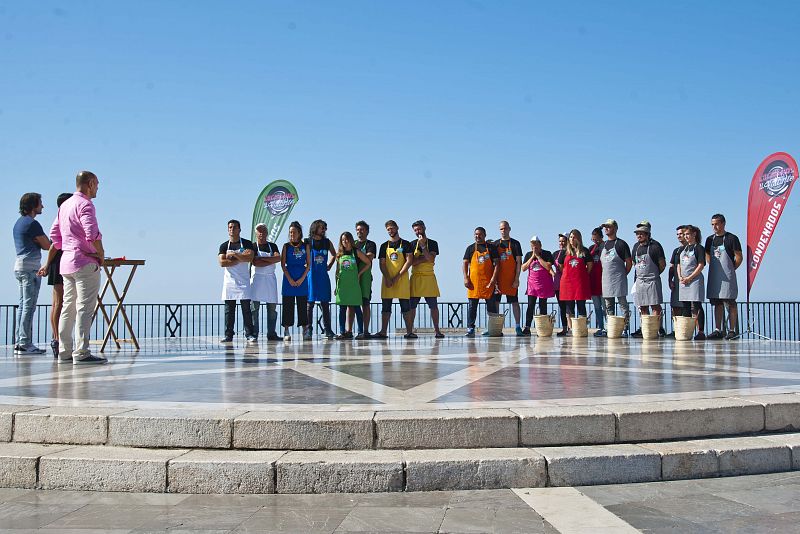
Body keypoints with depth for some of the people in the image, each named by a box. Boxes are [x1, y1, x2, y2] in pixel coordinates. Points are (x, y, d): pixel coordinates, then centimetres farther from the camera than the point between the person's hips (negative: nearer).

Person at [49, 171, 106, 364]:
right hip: (85, 262, -9)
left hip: (66, 261, 9)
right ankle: (81, 353, -9)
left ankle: (64, 352, 14)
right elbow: (92, 233, -23)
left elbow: (54, 234, 19)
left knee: (68, 307, 11)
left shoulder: (65, 205, 17)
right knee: (84, 308, -8)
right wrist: (101, 253, -10)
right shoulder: (85, 204, -11)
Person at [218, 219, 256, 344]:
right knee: (229, 310, 3)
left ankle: (249, 334, -2)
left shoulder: (247, 244, 3)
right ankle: (228, 335, 7)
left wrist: (233, 254, -11)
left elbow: (250, 258, -14)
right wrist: (241, 259, -9)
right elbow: (222, 263, -7)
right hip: (229, 281, 2)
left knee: (246, 308, -4)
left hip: (243, 281, -2)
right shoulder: (224, 246, 8)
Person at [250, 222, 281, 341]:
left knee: (272, 307, 3)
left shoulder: (272, 246, 12)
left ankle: (271, 334, 8)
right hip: (257, 278, -3)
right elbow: (255, 263, -12)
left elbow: (278, 258, -7)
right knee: (254, 307, -5)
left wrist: (262, 258, -12)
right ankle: (254, 334, 0)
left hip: (270, 278, 3)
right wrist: (271, 261, -8)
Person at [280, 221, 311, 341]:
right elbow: (283, 264, 2)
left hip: (302, 278, 0)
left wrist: (302, 278, -7)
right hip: (288, 279, 0)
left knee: (303, 305, 1)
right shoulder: (286, 246, 5)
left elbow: (308, 264, 5)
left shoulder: (305, 246, 7)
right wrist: (290, 279, -9)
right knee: (287, 305, -1)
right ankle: (286, 332, 4)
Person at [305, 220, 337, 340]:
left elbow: (334, 254, 26)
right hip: (311, 276, -3)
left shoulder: (327, 242, 10)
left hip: (323, 276, 3)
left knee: (325, 303, 4)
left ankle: (327, 329, 8)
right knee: (310, 303, -3)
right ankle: (308, 329, 0)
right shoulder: (308, 242, -2)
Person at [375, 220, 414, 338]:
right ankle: (383, 332, 2)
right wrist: (388, 278, -9)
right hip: (387, 279, 3)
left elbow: (409, 262, -4)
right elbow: (382, 263, 7)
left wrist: (397, 277, -13)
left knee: (405, 306, -3)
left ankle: (409, 331, -1)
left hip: (402, 279, -3)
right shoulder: (384, 246, 13)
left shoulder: (406, 244, 4)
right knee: (385, 306, 1)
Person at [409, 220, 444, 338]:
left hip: (429, 277, -1)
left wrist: (423, 246, -15)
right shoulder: (412, 244, 9)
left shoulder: (432, 243, 5)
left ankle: (437, 330, 4)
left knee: (433, 305, -1)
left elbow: (431, 259, -10)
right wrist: (424, 258, -11)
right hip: (415, 277, 1)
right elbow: (411, 261, -3)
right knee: (412, 305, -1)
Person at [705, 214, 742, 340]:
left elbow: (739, 258, -4)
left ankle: (732, 331, 0)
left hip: (728, 277, -6)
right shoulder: (710, 240, 12)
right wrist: (715, 268, 11)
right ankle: (717, 330, 12)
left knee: (730, 304, -3)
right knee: (717, 304, 8)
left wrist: (730, 270, -1)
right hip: (714, 277, 6)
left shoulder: (731, 238, -5)